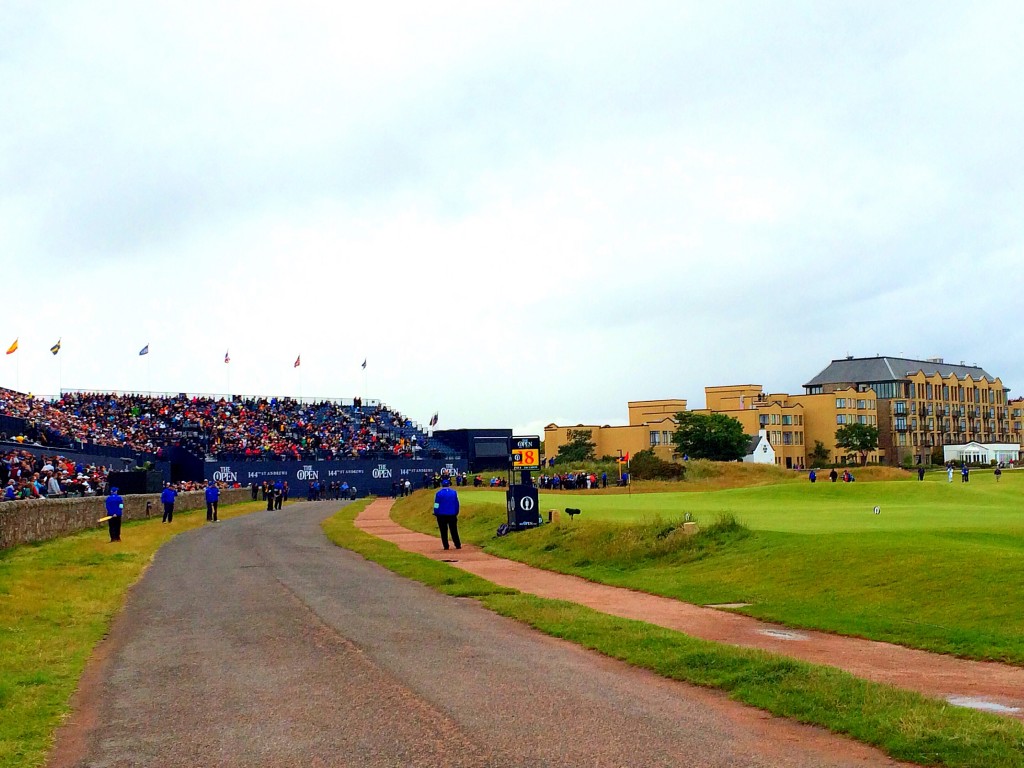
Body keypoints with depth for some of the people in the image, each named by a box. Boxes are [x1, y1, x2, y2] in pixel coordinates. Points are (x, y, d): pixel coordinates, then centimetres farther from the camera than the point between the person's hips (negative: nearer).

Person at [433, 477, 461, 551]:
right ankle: (458, 545, 7)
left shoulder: (439, 493, -6)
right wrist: (456, 513, 15)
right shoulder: (454, 492, 1)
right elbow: (457, 504, 7)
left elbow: (436, 505, -6)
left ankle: (446, 546, 3)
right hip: (452, 515, 2)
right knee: (454, 531, 9)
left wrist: (436, 514, 3)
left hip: (441, 515, -2)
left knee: (443, 531, 5)